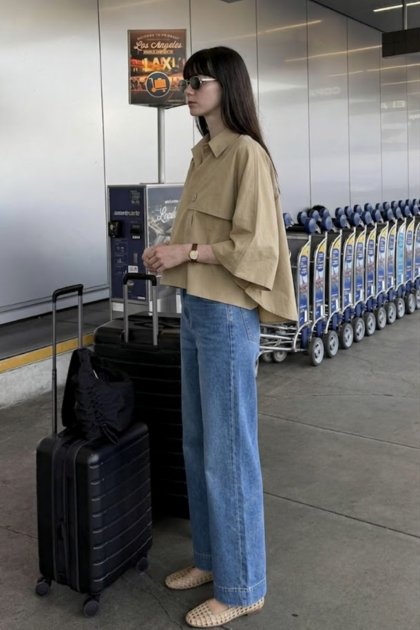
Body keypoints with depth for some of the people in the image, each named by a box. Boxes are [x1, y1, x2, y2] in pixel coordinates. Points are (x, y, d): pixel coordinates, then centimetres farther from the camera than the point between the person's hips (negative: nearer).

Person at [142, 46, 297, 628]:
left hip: (227, 315, -9)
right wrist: (170, 253, 3)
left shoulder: (246, 153, -13)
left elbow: (256, 245, -18)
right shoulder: (204, 152, 13)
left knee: (227, 451, 0)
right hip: (195, 308, 9)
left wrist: (186, 252, -16)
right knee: (197, 444, 17)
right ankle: (212, 558, 34)